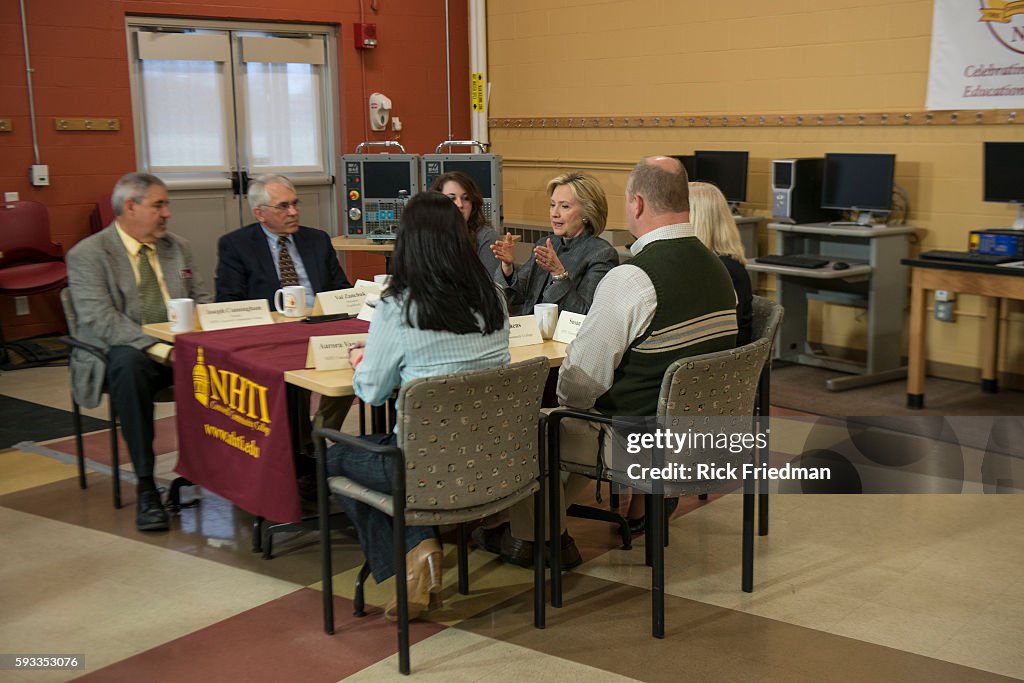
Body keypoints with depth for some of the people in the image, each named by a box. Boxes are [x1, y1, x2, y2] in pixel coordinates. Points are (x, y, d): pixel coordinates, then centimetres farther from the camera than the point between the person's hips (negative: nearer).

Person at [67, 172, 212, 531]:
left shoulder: (177, 247, 14)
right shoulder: (87, 255, -5)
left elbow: (201, 299, 17)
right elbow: (101, 321, -16)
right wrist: (160, 349, -27)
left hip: (182, 348, 5)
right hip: (121, 352, -4)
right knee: (129, 366, -39)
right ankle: (146, 486, -32)